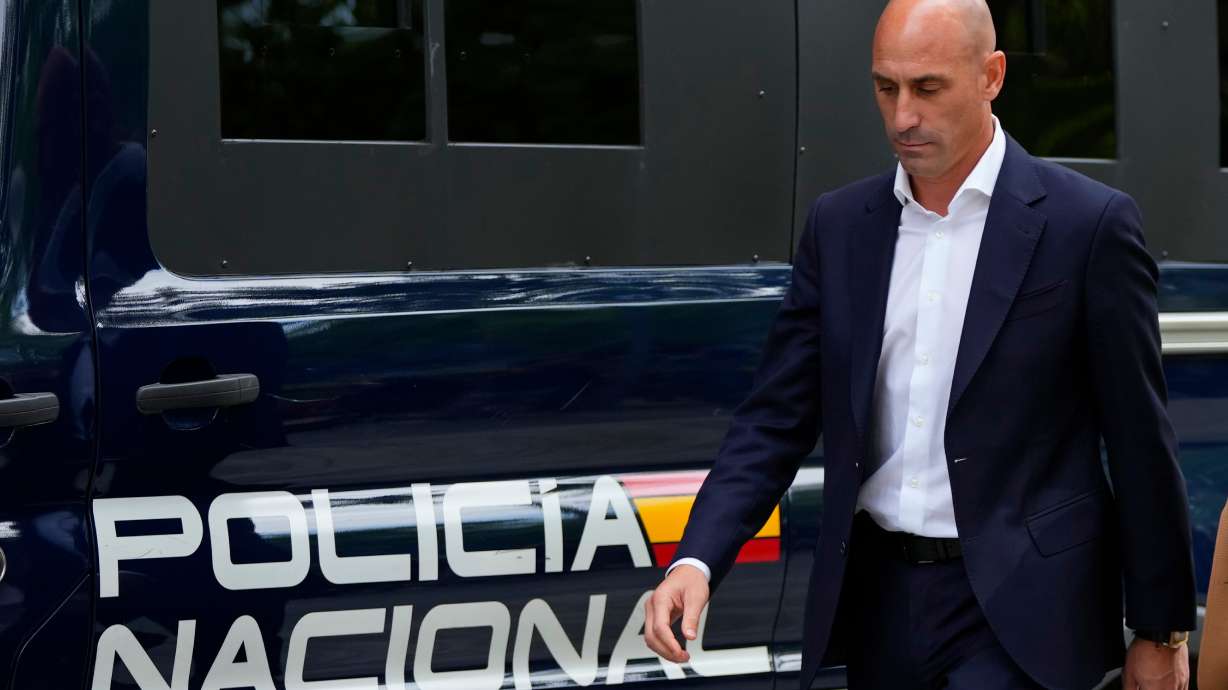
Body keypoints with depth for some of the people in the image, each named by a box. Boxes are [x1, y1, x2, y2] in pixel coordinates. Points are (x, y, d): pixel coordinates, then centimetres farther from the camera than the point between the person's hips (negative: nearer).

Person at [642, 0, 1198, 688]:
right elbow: (776, 419, 6)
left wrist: (1161, 633, 0)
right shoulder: (840, 224, 7)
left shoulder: (1089, 223, -7)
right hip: (879, 601, 5)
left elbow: (1141, 442, -3)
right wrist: (696, 561, -10)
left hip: (1016, 607, -5)